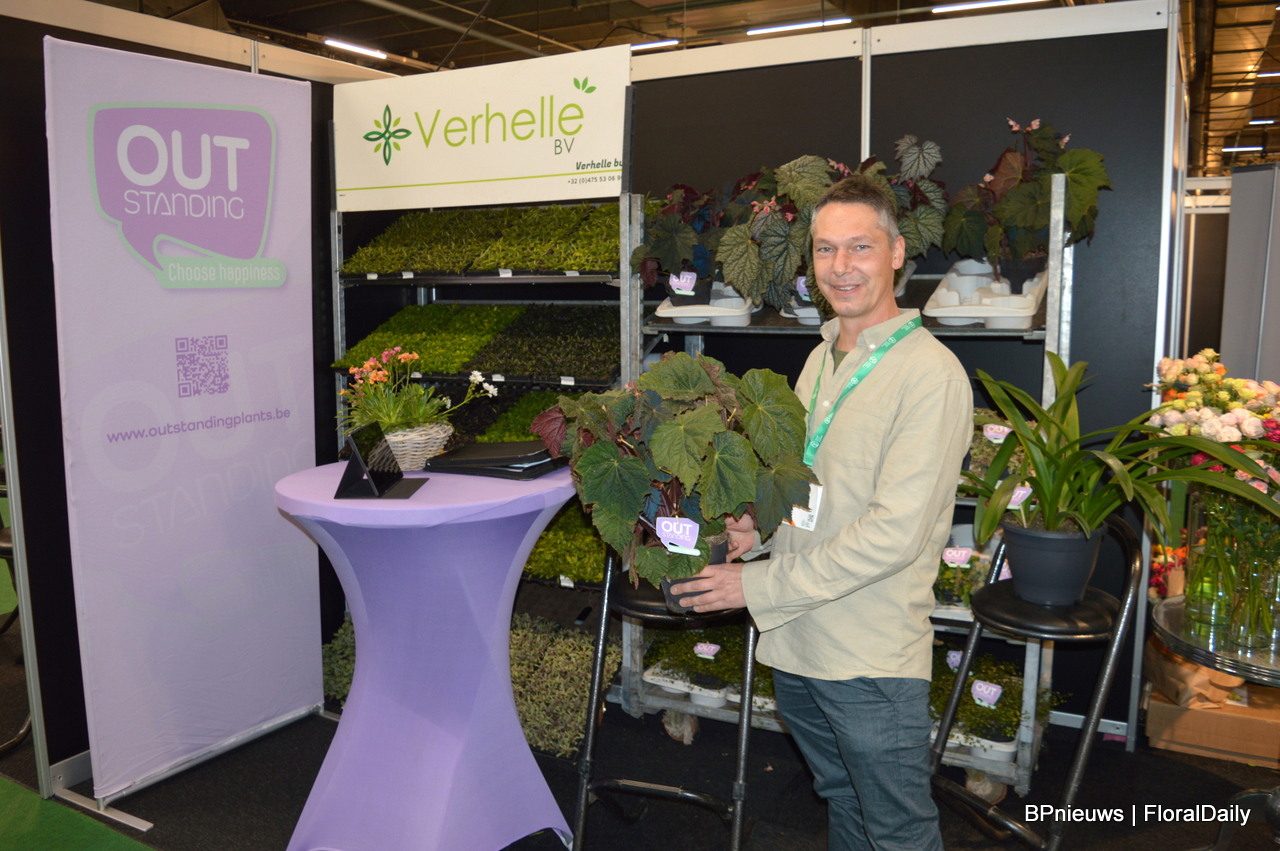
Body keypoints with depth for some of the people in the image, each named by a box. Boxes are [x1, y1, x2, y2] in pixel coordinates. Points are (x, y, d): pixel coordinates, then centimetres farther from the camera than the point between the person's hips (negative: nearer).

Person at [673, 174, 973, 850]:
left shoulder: (930, 374, -17)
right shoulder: (820, 358, 10)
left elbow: (894, 533, -22)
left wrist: (760, 587, -18)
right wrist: (758, 527, -2)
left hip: (873, 662, -7)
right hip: (794, 644, 7)